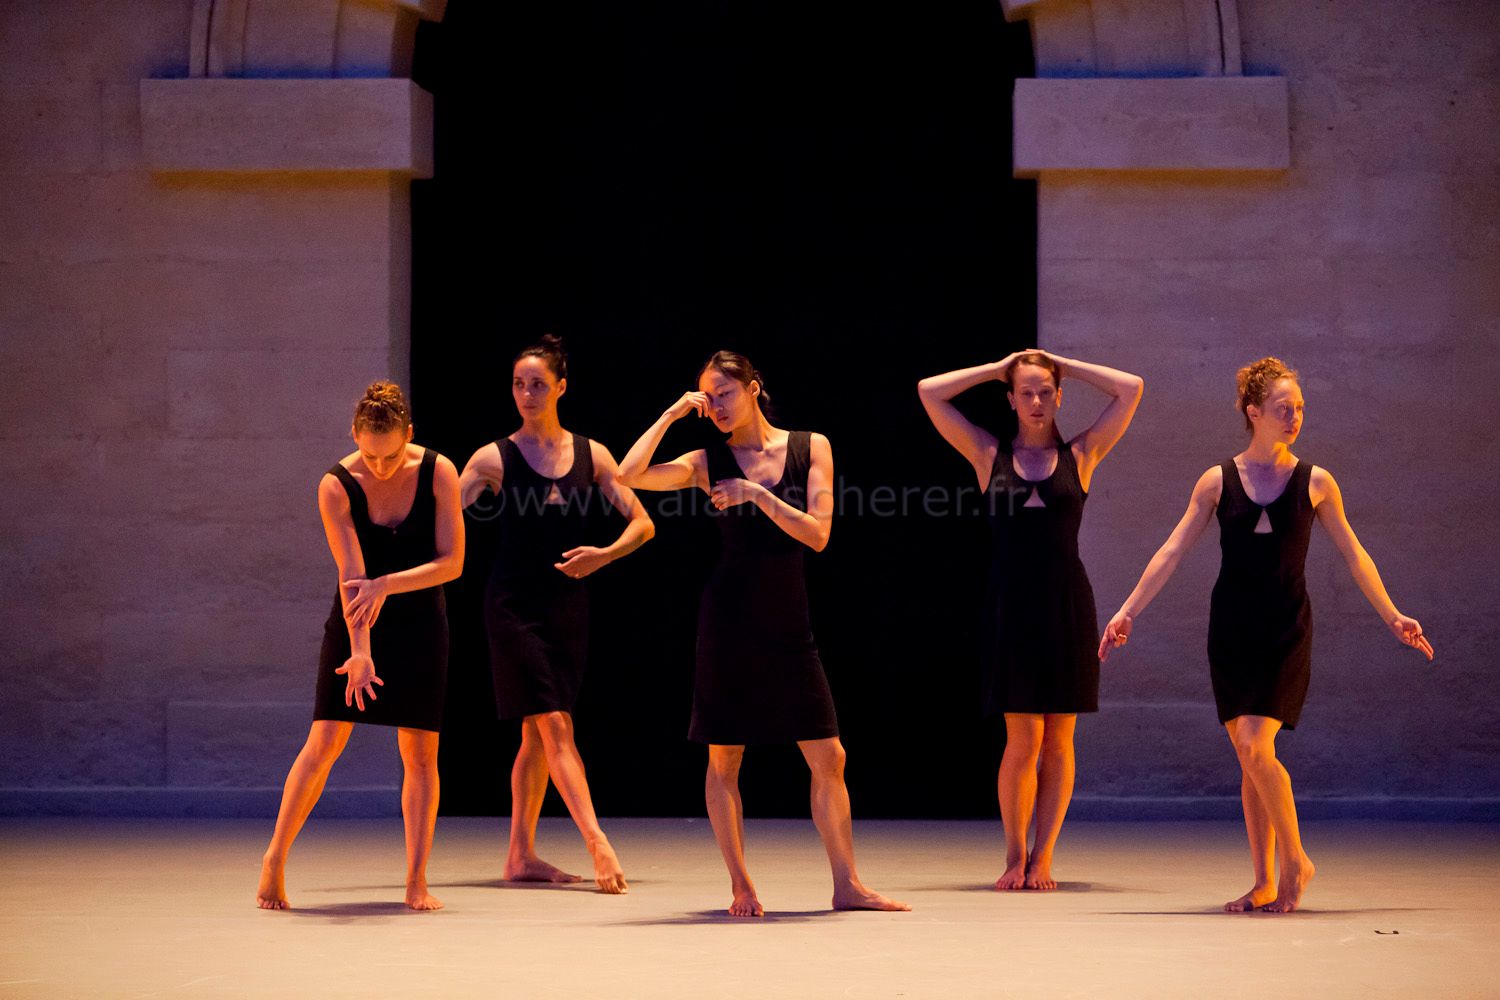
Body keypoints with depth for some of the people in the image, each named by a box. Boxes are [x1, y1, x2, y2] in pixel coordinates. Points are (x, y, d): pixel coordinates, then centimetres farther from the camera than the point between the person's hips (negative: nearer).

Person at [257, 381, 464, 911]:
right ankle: (274, 861, 3)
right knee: (324, 741, -8)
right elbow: (351, 573, -22)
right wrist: (359, 651, -32)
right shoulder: (337, 486, -16)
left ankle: (416, 881, 1)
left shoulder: (439, 473, -13)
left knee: (421, 751, -2)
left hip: (420, 623, 1)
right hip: (357, 622, -1)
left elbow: (452, 562, -14)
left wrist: (386, 584, -27)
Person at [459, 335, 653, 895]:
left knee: (537, 734, 8)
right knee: (554, 725, -12)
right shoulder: (496, 458, -2)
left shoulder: (590, 455, 6)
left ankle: (521, 856, 14)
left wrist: (604, 555, -13)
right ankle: (597, 843, -19)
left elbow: (642, 523, 5)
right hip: (514, 603, -4)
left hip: (567, 604, 4)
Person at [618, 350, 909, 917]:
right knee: (724, 757, 0)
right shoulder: (708, 463, 2)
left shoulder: (810, 448, 3)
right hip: (729, 620, -1)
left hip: (788, 623, 1)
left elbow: (818, 535, -6)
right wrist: (672, 415, -7)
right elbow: (630, 474, -11)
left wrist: (759, 494, -15)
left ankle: (847, 886, 8)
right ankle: (740, 886, 9)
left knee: (828, 758, 1)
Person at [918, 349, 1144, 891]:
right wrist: (998, 368, 10)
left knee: (1058, 741, 2)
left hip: (1067, 607, 1)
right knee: (1024, 738, -6)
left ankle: (1041, 857, 9)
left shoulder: (1079, 455, 8)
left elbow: (1131, 389, 3)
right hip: (1011, 606, -1)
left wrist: (1064, 365, 9)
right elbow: (929, 392, 5)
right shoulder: (989, 454, 8)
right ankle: (1015, 855, 7)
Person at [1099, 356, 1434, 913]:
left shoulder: (1315, 482, 2)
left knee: (1255, 746, -17)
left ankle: (1295, 861, 0)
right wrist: (1128, 611, -5)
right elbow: (1172, 552, 2)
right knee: (1249, 757, 3)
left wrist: (1393, 617, 12)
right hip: (1232, 630, 2)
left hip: (1286, 631, -2)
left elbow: (1353, 555, 11)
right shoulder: (1218, 482, 3)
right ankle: (1265, 882, 11)